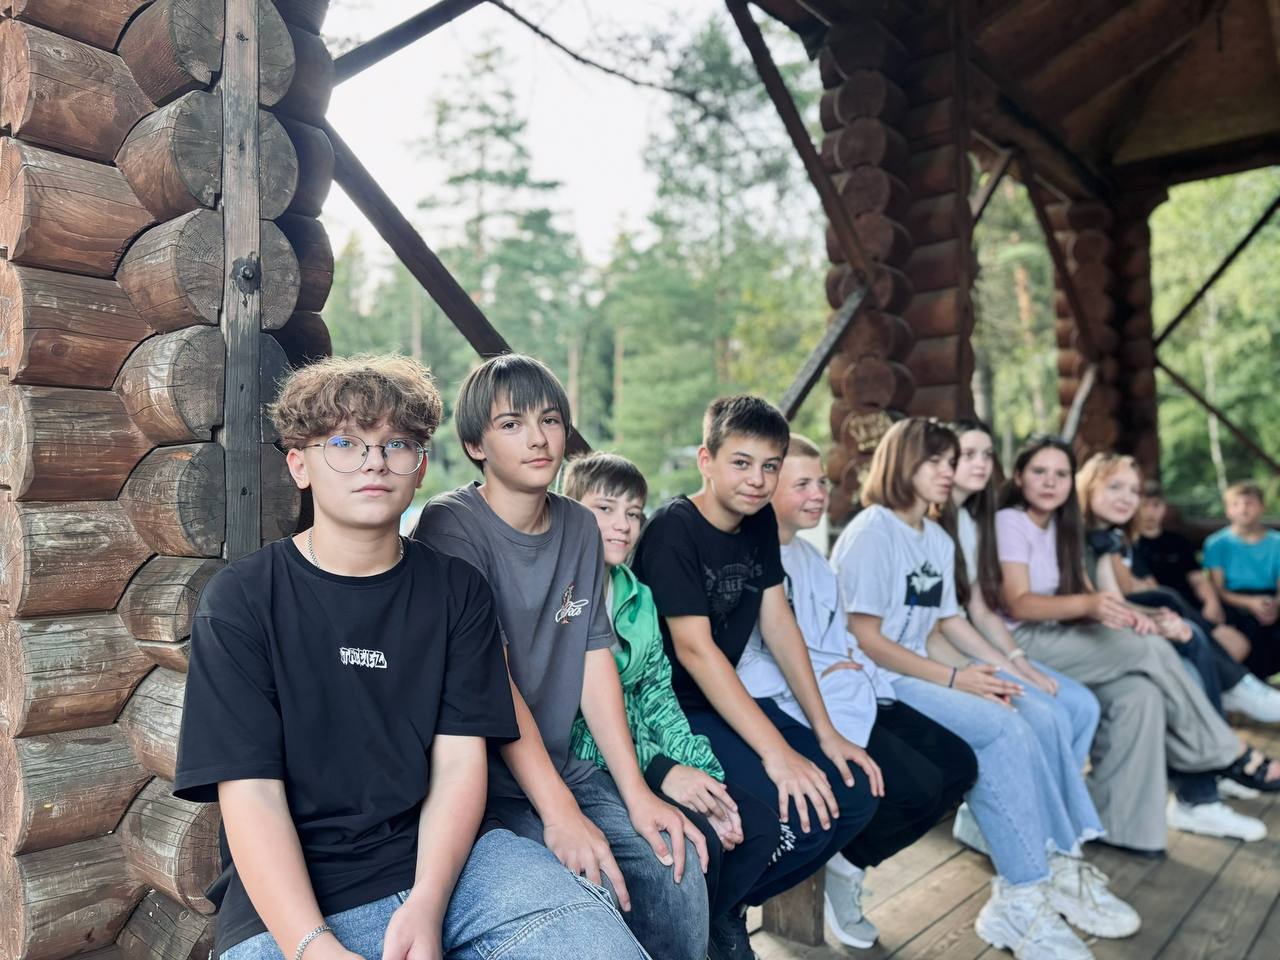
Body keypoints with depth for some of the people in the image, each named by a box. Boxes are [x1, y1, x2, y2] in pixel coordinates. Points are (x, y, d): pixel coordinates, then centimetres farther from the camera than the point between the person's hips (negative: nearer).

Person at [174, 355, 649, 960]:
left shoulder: (457, 591, 5)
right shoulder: (241, 599, -2)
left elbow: (459, 761, -1)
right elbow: (251, 793, -8)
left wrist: (426, 905, -16)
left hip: (445, 856, 1)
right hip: (292, 895, -1)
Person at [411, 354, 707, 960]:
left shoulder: (580, 528, 6)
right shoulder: (449, 525, -13)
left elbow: (595, 662, 3)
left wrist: (636, 795, -5)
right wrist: (560, 812, -23)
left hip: (560, 766, 6)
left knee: (676, 866, -13)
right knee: (589, 888, -25)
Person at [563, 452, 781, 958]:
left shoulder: (639, 598, 10)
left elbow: (657, 693, 9)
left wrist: (706, 777, -5)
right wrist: (659, 771, -23)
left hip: (644, 758, 8)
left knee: (760, 823, -1)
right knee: (698, 838, -23)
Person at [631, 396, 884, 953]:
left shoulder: (760, 522, 5)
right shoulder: (674, 529, -18)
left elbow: (778, 624, 6)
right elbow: (694, 649, -23)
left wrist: (825, 733, 2)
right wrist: (776, 751, -25)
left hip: (727, 701, 8)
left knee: (857, 794, 0)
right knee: (801, 817, -22)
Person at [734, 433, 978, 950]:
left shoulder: (810, 555, 20)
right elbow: (745, 663, -18)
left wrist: (853, 661, 2)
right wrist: (815, 677, -16)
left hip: (855, 694, 10)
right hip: (794, 706, -10)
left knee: (957, 763, 3)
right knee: (916, 784, -21)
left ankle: (850, 862, 14)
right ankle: (841, 866, 8)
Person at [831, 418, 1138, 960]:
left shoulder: (939, 540, 16)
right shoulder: (871, 534, -12)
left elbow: (949, 618, 18)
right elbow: (864, 639, -17)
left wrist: (1004, 667, 2)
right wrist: (954, 678, -19)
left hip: (924, 672, 8)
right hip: (876, 682, -8)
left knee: (1041, 716, -11)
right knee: (1001, 728, -26)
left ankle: (1058, 864, -4)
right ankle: (1022, 897, -17)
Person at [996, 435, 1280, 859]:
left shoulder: (1060, 527, 17)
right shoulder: (1009, 522, -8)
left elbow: (1079, 595, 9)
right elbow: (1017, 604, -19)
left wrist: (1114, 610, -14)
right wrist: (1088, 604, -33)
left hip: (1058, 639, 8)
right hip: (1021, 644, -8)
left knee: (1139, 693, -19)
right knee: (1154, 652, -18)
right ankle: (1226, 757, 0)